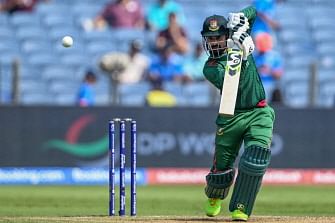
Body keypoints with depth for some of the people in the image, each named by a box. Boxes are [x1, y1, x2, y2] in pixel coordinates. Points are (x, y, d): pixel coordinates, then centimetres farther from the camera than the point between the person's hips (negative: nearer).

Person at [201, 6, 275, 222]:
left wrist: (239, 18, -18)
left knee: (255, 159, -21)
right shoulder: (210, 68, -6)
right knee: (222, 167, 6)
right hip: (231, 118, -1)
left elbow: (252, 11, 3)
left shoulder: (238, 42, 3)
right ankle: (214, 198, 40)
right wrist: (241, 58, -36)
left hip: (259, 114, 1)